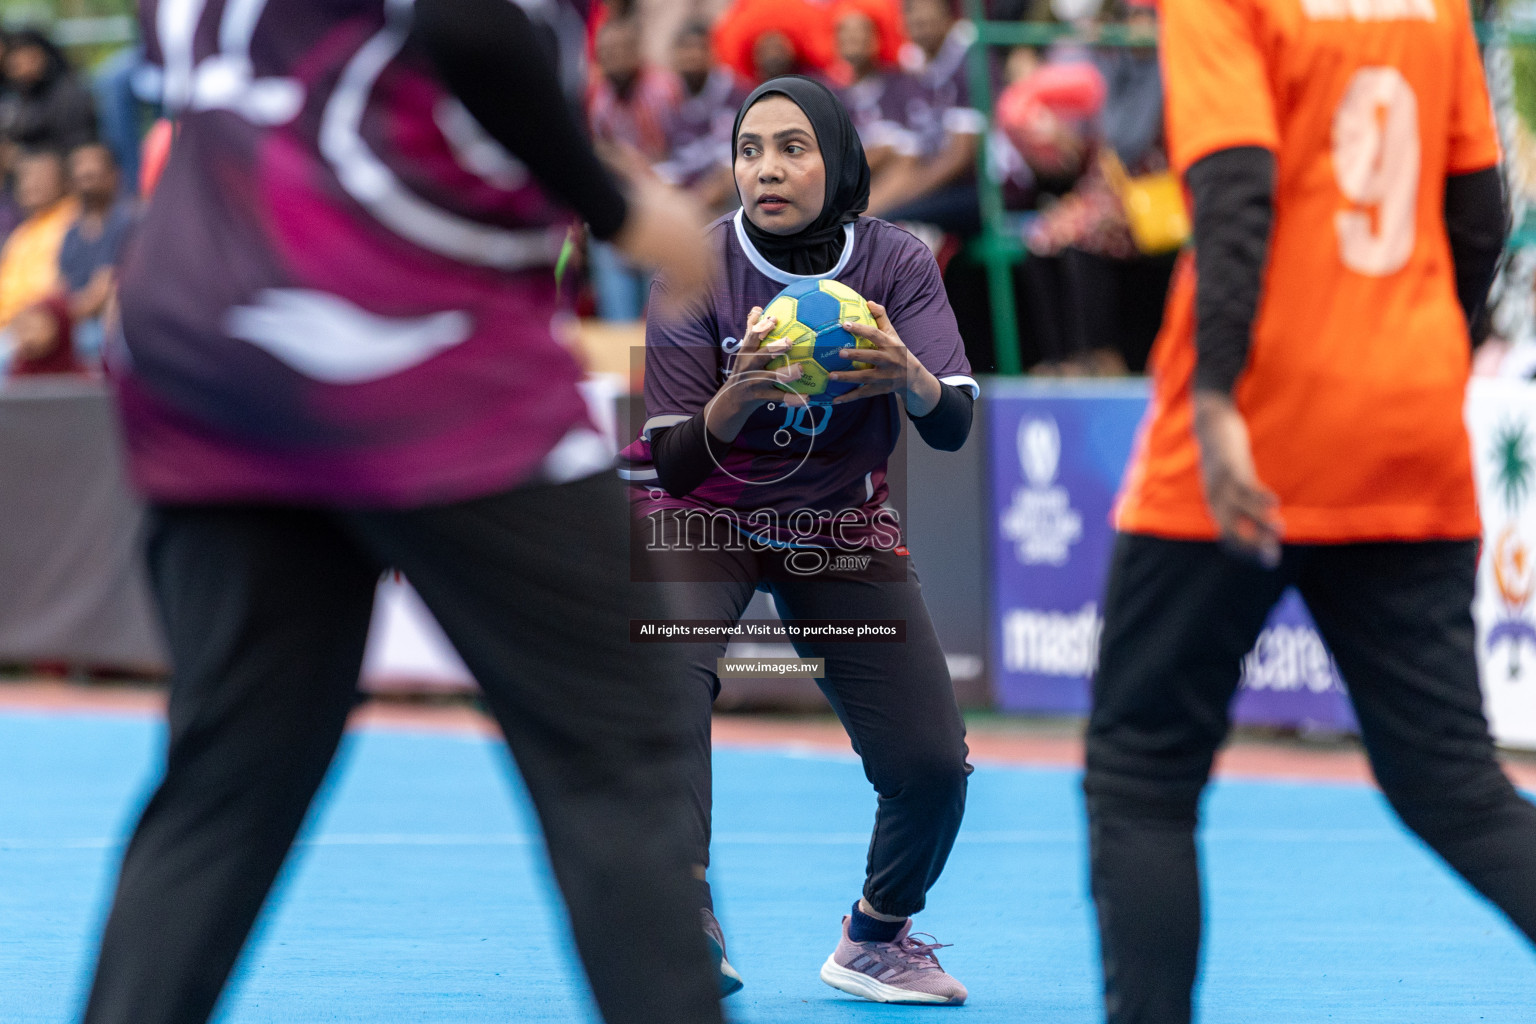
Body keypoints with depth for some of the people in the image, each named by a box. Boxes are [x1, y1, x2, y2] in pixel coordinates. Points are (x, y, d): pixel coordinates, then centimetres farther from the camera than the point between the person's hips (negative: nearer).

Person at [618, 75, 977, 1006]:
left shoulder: (897, 264, -13)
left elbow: (953, 429, -24)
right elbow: (677, 464, -22)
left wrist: (908, 377, -47)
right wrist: (736, 400, -44)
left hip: (841, 528, 2)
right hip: (704, 512, -2)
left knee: (933, 765, -8)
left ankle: (878, 938, 21)